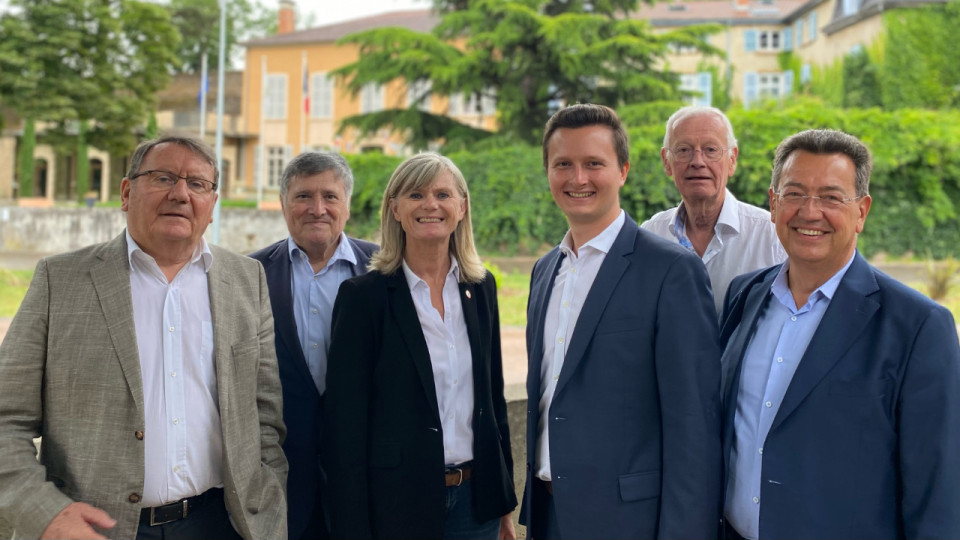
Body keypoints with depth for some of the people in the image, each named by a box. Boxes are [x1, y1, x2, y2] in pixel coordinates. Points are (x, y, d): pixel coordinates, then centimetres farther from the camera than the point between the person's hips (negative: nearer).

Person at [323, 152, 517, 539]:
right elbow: (345, 421, -10)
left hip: (475, 498, 4)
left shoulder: (481, 288, 5)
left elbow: (493, 393, 11)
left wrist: (505, 501, 11)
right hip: (396, 503, -4)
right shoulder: (363, 294, -9)